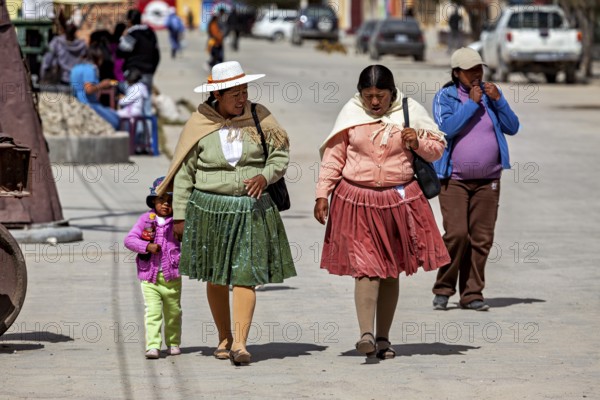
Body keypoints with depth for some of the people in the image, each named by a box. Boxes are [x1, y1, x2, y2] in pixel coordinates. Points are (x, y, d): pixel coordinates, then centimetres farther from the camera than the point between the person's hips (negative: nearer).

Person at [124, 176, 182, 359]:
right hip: (149, 277, -1)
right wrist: (147, 246, -18)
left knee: (173, 313, 13)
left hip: (172, 277, 1)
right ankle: (153, 346, -13)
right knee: (152, 312, -10)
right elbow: (129, 239, -4)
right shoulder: (146, 219, 1)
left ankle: (173, 343, 28)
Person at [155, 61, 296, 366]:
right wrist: (180, 214, 2)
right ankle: (224, 338, 24)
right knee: (215, 277, 9)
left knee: (245, 275, -9)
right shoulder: (199, 125, -1)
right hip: (210, 209, 0)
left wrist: (265, 176, -13)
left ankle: (240, 342, -13)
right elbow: (184, 173, 3)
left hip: (251, 209, 0)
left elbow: (281, 155, 7)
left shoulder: (259, 117, 2)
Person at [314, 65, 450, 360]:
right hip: (357, 200, -1)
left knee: (391, 272, 8)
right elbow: (333, 156, 6)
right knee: (365, 268, -12)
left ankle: (383, 338, 16)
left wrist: (418, 144, -11)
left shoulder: (410, 112, 1)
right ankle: (366, 334, -20)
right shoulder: (350, 114, 0)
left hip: (398, 201, 1)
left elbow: (437, 147, 10)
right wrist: (322, 194, 1)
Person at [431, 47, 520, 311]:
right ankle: (443, 290, 1)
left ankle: (472, 294, 7)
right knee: (456, 234, -14)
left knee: (482, 239, 0)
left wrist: (497, 100, -7)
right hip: (454, 178, -3)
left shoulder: (491, 94, 10)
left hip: (487, 180, 3)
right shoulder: (445, 97, 0)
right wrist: (472, 103, -14)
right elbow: (446, 128, -16)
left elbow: (512, 128, 5)